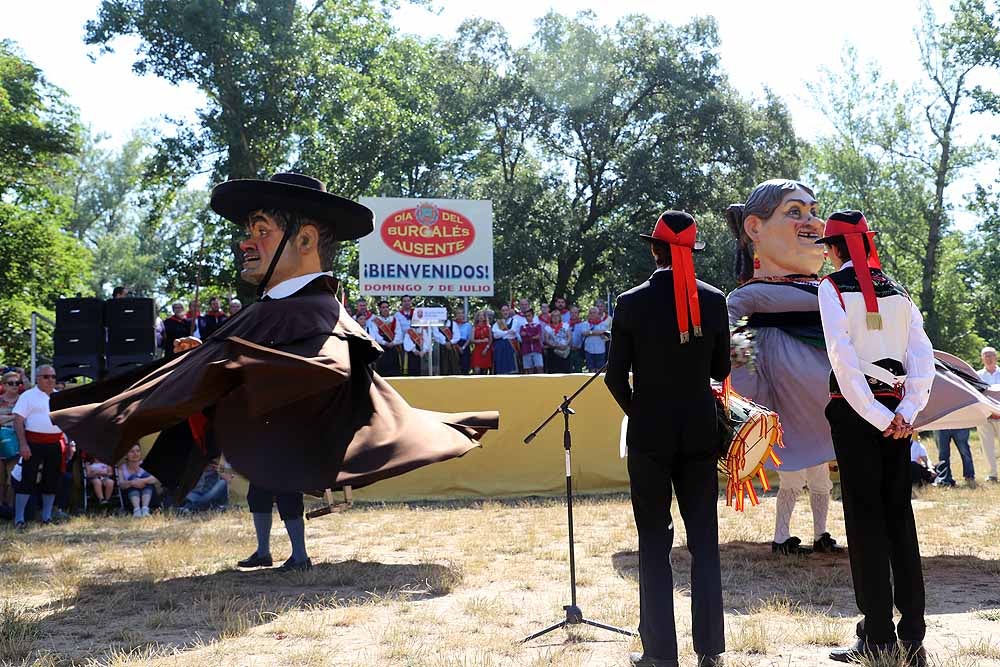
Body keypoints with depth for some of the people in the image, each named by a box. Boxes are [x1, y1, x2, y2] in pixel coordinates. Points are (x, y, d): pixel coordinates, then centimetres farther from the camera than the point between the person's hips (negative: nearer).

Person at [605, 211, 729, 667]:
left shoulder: (631, 303, -8)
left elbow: (615, 377, -6)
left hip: (650, 436, -2)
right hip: (701, 434, 2)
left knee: (654, 544, 5)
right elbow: (721, 369, 5)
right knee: (704, 542, 10)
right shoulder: (713, 300, -1)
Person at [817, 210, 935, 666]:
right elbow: (923, 357, 3)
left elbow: (843, 358, -13)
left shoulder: (833, 287, -3)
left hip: (854, 408, -5)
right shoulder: (898, 291, 14)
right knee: (899, 514, 8)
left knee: (865, 516, -2)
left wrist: (877, 417, -11)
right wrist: (906, 412, -3)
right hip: (896, 411, 5)